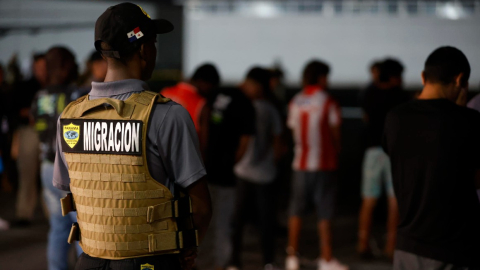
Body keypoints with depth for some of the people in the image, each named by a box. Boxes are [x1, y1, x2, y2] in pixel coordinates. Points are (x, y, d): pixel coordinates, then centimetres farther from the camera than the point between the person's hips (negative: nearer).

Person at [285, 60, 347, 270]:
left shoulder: (295, 102, 4)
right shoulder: (328, 102, -8)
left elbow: (294, 131, 6)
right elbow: (335, 133, -3)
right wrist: (336, 151, 13)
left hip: (300, 163, 4)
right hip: (325, 162, -4)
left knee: (296, 211, 9)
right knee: (325, 213, 1)